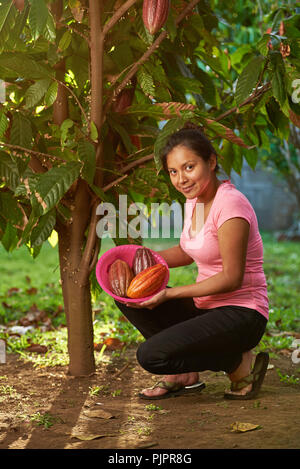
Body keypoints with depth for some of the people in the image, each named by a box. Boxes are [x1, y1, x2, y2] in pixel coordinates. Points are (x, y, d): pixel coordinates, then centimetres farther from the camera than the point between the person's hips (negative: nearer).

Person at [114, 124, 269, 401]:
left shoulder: (230, 204, -20)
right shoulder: (194, 200, 6)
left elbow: (231, 278, -20)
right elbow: (187, 252, 19)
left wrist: (171, 293, -21)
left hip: (240, 314, -9)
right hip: (206, 306, 9)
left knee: (151, 356, -22)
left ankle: (242, 364, -1)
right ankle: (184, 375, 5)